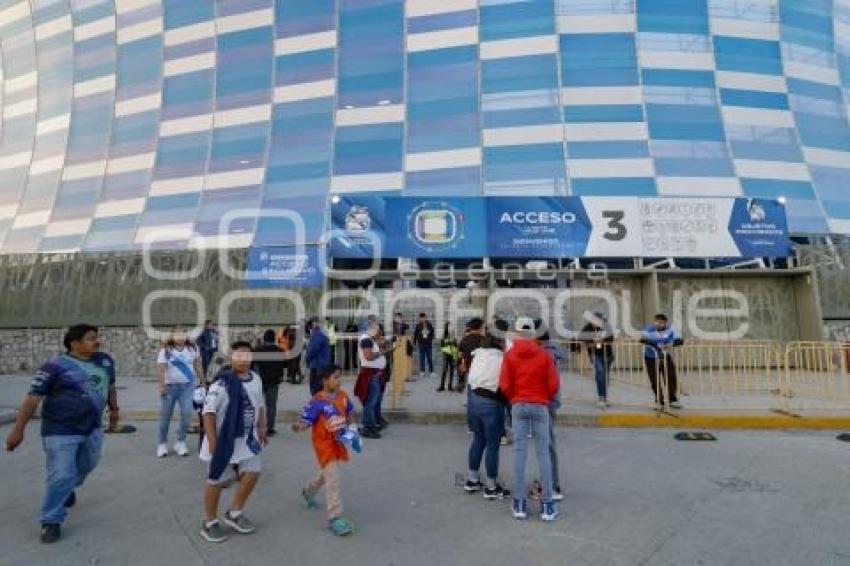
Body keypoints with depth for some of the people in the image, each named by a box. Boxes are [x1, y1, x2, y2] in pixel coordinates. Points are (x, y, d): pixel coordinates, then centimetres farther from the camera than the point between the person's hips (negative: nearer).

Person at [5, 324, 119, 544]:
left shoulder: (105, 361, 2)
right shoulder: (56, 366, -15)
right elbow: (33, 397, -13)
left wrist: (114, 409, 22)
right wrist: (18, 429, -14)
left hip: (92, 429, 6)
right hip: (61, 431, -6)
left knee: (86, 466, 22)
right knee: (61, 476, -5)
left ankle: (68, 488, 52)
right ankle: (51, 521, 13)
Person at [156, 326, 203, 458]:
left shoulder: (192, 348, 4)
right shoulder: (165, 350, -6)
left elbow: (198, 366, 12)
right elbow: (160, 369, -12)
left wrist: (203, 381, 13)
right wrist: (162, 386, -21)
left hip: (187, 386, 2)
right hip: (170, 386, -1)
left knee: (187, 413, -6)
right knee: (165, 416, 8)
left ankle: (180, 442, 10)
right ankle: (162, 444, 27)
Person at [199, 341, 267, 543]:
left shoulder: (256, 379, 1)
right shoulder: (222, 382, -22)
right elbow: (208, 411, -22)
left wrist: (261, 429, 14)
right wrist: (212, 441, -23)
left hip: (247, 438, 6)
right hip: (223, 439, -6)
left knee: (253, 472, 5)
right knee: (216, 480, 8)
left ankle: (234, 514, 27)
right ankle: (209, 522, 29)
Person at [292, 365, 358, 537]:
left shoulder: (343, 395, -4)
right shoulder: (317, 401, -22)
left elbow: (349, 412, 13)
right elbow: (306, 421, -20)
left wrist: (348, 425, 0)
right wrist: (298, 426, -40)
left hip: (338, 442, 7)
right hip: (324, 443, -7)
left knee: (326, 473, 28)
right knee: (333, 479, -11)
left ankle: (309, 492, 56)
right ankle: (335, 518, -2)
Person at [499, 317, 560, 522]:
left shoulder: (509, 355, -2)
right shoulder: (544, 355, -3)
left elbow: (505, 385, -5)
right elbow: (553, 384, -4)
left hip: (519, 405, 1)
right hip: (541, 406, 0)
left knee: (519, 452, 5)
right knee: (543, 453, 5)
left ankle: (519, 504, 11)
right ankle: (547, 505, 8)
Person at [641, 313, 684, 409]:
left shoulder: (670, 330, -3)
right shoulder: (649, 329, -12)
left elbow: (680, 340, -12)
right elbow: (643, 340, -29)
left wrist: (672, 343, -33)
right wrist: (656, 345, -42)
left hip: (666, 358, 2)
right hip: (651, 358, -2)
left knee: (671, 379, 0)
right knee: (655, 382, 2)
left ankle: (673, 400, 19)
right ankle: (659, 402, 18)